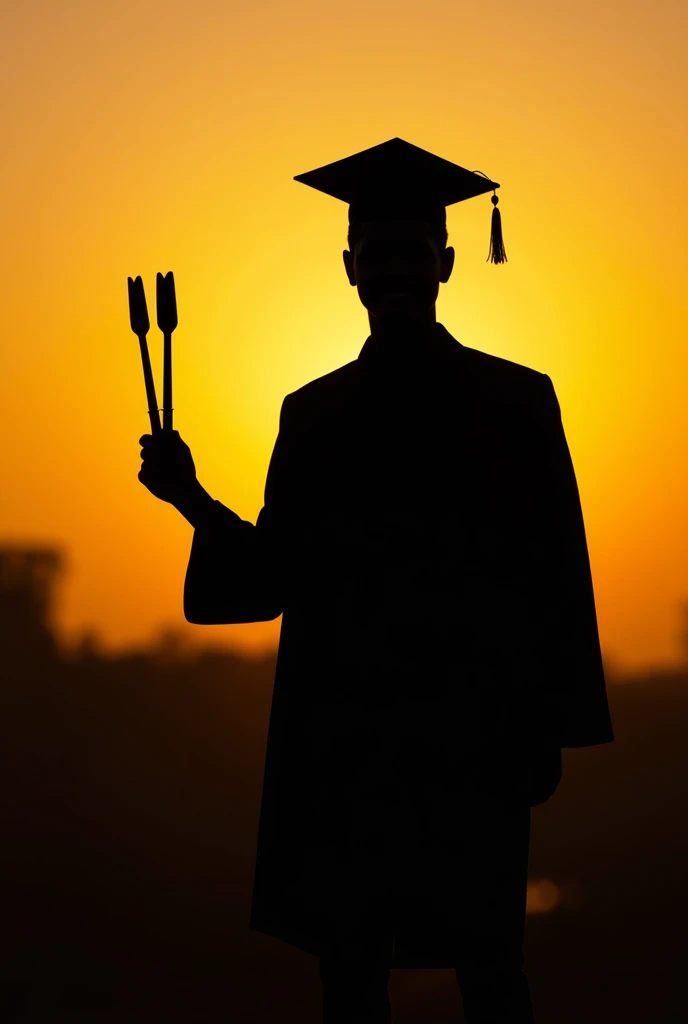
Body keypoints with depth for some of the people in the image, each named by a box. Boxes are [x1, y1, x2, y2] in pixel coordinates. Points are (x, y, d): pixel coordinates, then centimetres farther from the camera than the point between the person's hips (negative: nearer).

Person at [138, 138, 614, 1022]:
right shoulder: (313, 415, 12)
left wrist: (549, 728, -6)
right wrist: (192, 500, -6)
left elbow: (557, 571, 0)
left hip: (475, 730, -3)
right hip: (344, 727, 3)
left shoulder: (516, 400, 3)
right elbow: (278, 576, 10)